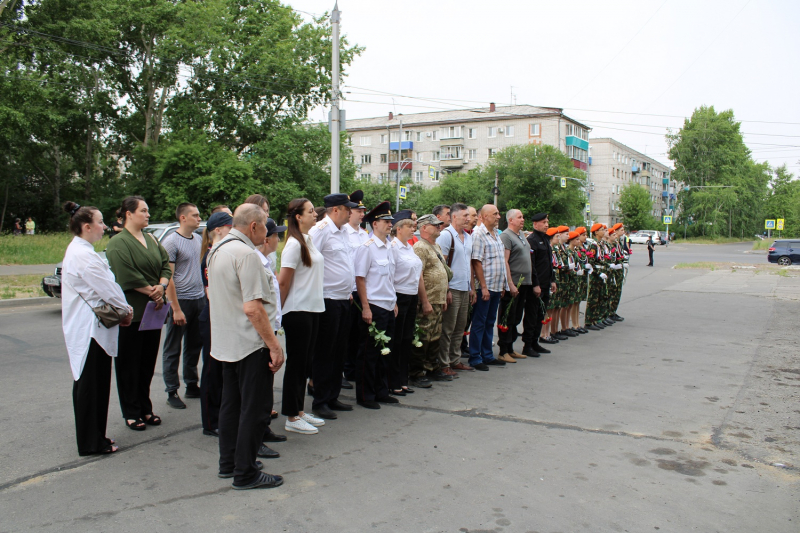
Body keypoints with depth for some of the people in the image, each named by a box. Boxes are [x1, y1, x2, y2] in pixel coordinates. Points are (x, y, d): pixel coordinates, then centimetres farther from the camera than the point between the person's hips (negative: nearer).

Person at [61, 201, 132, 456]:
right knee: (89, 385, -1)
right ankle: (90, 442, 9)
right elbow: (107, 289, -18)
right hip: (89, 330, -11)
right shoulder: (83, 255, -20)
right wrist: (125, 310, -3)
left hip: (91, 327, 11)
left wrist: (121, 309, 7)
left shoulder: (80, 251, 14)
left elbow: (101, 286, 16)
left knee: (96, 384, 16)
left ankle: (94, 437, 26)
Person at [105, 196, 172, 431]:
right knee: (129, 364, 3)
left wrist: (161, 286, -9)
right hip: (130, 312, -7)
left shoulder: (151, 240, 14)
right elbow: (127, 277, -18)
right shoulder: (118, 244, -9)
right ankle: (131, 413, 12)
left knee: (148, 361, 12)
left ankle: (145, 409, 22)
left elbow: (166, 265, 9)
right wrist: (152, 292, -12)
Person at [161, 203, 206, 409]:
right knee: (173, 350, 3)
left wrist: (205, 292, 10)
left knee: (194, 346, 15)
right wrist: (176, 309, -17)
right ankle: (172, 392, 11)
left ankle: (192, 386, 26)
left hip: (199, 299, 7)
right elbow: (168, 277, -14)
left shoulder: (198, 239, 10)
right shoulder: (171, 242, -11)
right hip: (180, 300, -7)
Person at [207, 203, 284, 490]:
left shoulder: (217, 250, 11)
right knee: (254, 408, -1)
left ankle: (228, 463, 29)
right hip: (250, 344, -10)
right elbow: (253, 307, -25)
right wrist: (274, 345, -21)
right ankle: (245, 473, 7)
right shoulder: (246, 254, -20)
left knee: (231, 403, 18)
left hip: (225, 343, 10)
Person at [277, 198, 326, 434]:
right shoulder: (294, 244, -15)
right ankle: (292, 418, 9)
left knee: (305, 362, 14)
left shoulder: (309, 241, 12)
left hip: (312, 309, 8)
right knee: (296, 363, 0)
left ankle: (299, 410, 25)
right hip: (297, 311, -8)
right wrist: (280, 309, -7)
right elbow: (284, 282, -14)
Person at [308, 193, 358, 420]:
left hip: (343, 299, 9)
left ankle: (332, 397, 26)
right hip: (327, 300, -9)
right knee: (324, 353, 0)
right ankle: (320, 402, 10)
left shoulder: (343, 231, 14)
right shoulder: (321, 230, -13)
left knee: (339, 352, 15)